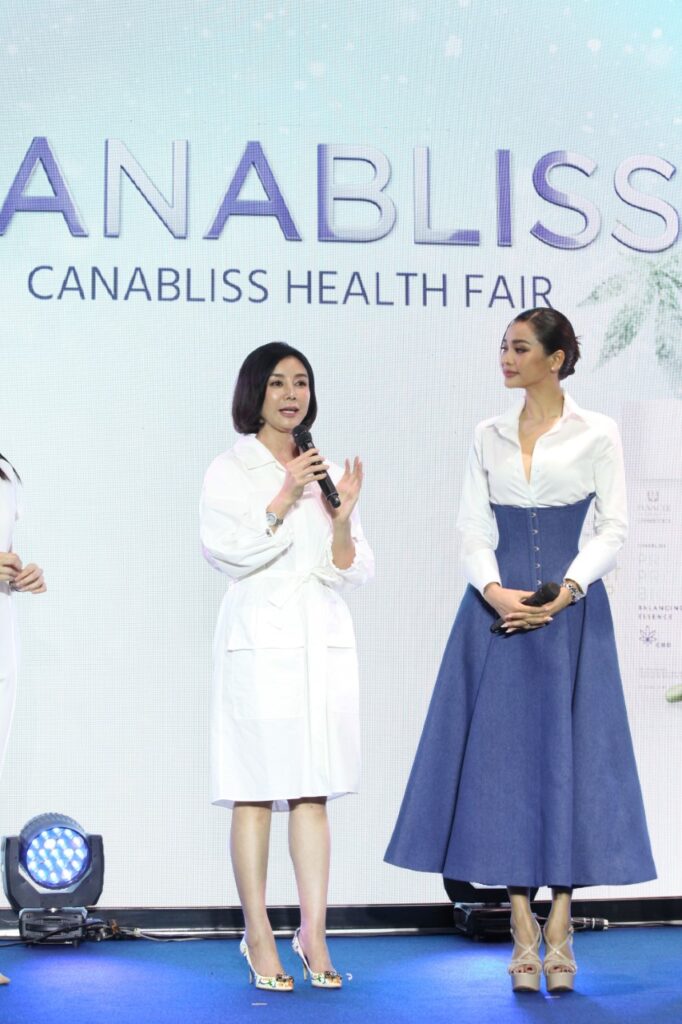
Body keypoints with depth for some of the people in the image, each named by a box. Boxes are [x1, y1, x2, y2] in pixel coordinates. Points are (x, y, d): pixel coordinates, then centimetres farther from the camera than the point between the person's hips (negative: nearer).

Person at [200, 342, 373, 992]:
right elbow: (225, 550, -10)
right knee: (255, 793, -4)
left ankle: (314, 937, 6)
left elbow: (349, 573, 9)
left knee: (314, 792, 3)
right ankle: (258, 939, 3)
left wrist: (343, 517, -9)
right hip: (259, 639, -4)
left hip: (323, 639, 4)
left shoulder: (325, 471, 14)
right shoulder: (230, 470, 4)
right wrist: (284, 499, -15)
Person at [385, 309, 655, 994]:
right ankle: (523, 932, 7)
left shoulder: (596, 434, 3)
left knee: (568, 755, -2)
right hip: (497, 611, 3)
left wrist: (566, 591, -14)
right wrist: (495, 591, -11)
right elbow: (471, 527, 7)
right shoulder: (489, 437, 11)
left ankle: (559, 933, 6)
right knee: (503, 757, 0)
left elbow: (613, 527, 0)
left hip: (571, 612, -2)